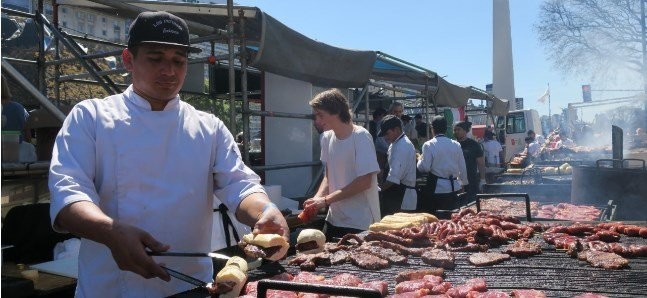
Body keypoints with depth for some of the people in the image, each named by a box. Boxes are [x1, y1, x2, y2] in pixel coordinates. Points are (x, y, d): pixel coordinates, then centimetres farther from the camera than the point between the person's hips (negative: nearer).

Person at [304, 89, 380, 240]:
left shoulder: (360, 137, -16)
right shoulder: (327, 137, 4)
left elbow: (364, 182, -19)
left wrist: (326, 200, -18)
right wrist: (317, 197, -7)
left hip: (360, 223, -6)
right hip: (333, 219, 6)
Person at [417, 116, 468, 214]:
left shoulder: (428, 145, -10)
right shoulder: (456, 145, 4)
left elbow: (425, 167, -12)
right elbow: (462, 167, 9)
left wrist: (420, 159, 9)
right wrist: (462, 184, 23)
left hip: (436, 187, -5)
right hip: (453, 188, 5)